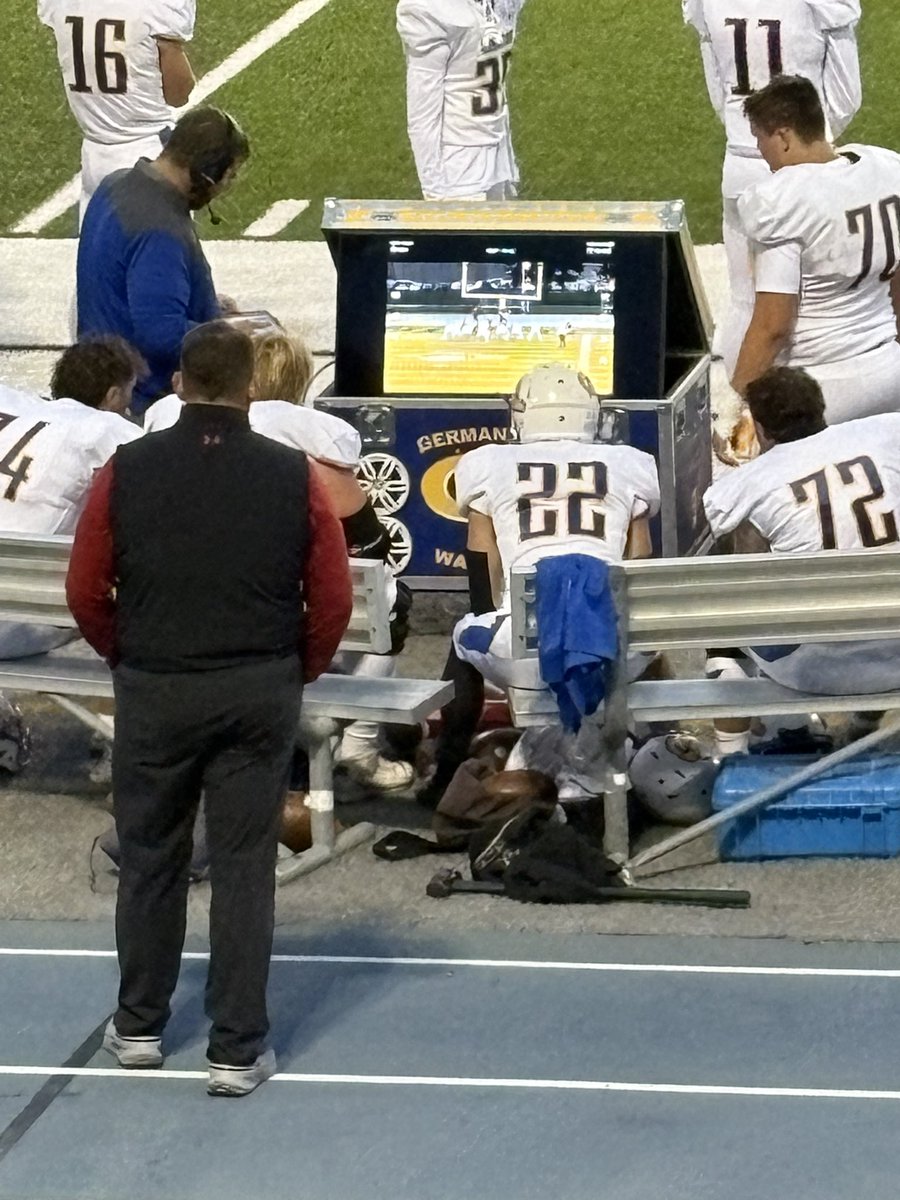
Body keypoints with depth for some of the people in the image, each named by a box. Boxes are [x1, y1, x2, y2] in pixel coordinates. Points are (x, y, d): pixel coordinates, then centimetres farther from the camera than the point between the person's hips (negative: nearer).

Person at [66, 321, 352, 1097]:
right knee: (244, 869, 4)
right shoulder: (292, 476, -6)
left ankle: (139, 1027, 26)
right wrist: (295, 673, 13)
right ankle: (238, 1051, 5)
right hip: (260, 695, 0)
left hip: (154, 691, 1)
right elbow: (333, 597, -3)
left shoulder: (127, 471, -5)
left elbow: (86, 591, -1)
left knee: (150, 859, 15)